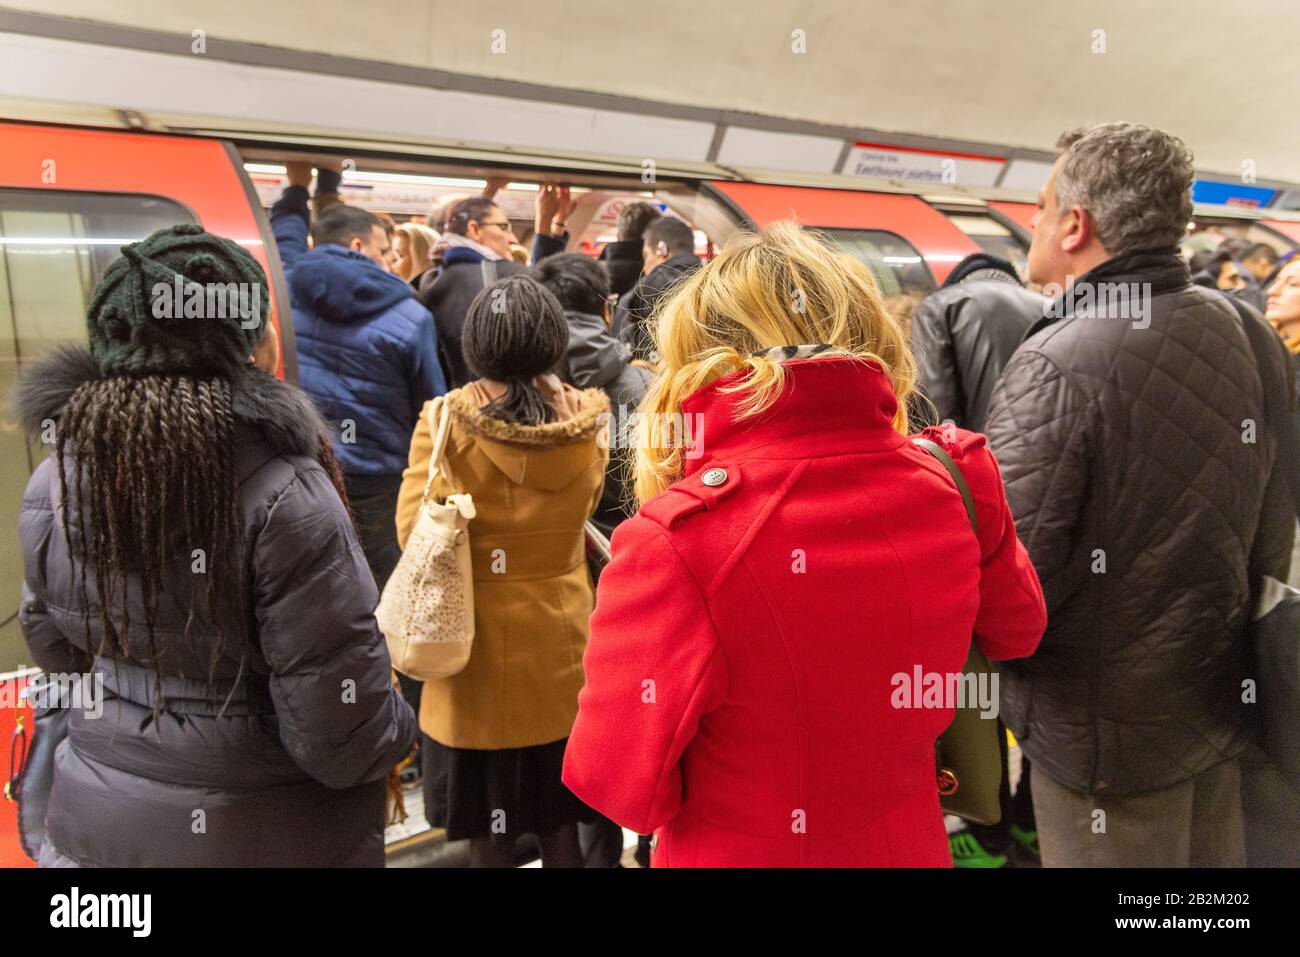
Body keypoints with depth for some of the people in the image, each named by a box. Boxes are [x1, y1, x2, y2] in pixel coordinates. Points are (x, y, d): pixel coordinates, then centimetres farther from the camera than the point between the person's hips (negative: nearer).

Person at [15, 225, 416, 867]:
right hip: (260, 835, -5)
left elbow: (55, 652, 9)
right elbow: (339, 738, -23)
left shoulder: (51, 483, -7)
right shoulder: (284, 499, -27)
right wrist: (396, 728, -4)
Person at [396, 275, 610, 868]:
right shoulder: (586, 420, -9)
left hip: (478, 646, -2)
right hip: (559, 643, 2)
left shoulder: (444, 420, -15)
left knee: (488, 829, 15)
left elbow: (413, 528, -10)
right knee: (558, 822, 20)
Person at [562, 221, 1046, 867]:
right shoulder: (953, 488, -13)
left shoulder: (675, 540, -29)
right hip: (911, 845, 4)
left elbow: (620, 783, -23)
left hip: (737, 853, -3)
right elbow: (1017, 630, 6)